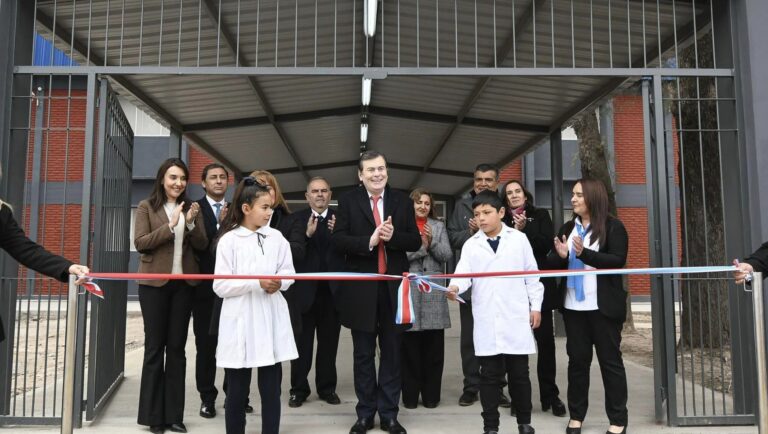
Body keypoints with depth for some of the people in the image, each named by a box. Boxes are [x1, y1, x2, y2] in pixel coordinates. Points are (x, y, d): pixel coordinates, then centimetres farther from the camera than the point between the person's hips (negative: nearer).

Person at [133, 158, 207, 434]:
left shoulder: (191, 209, 8)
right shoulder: (146, 207, 0)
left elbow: (201, 245, 2)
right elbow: (140, 242, -10)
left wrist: (191, 223, -15)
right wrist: (170, 226, -19)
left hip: (184, 283, 3)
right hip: (154, 283, -3)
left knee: (177, 347, 7)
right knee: (155, 347, 4)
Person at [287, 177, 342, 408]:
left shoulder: (339, 219, 2)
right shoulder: (296, 219, 0)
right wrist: (307, 235, -24)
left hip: (331, 289, 1)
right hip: (304, 289, -1)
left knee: (329, 342, 12)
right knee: (301, 343, 7)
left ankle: (327, 388, 25)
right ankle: (299, 389, 20)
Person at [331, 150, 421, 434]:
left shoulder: (402, 201, 6)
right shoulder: (348, 201, 1)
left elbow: (415, 241, 2)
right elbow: (337, 241, -8)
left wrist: (394, 236, -17)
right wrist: (369, 241, -22)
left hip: (393, 288, 1)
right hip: (361, 289, -1)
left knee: (391, 354, 10)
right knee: (363, 355, 10)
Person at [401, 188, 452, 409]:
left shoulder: (438, 226, 14)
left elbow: (447, 256, 5)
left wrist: (432, 242, -9)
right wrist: (421, 245, -11)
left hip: (434, 292, 3)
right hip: (409, 292, -2)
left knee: (434, 347, 5)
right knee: (410, 347, 2)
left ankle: (431, 394, 16)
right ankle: (410, 395, 13)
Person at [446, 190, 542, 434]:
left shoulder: (519, 239, 5)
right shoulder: (471, 245, 6)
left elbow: (531, 275, 8)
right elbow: (464, 273, -6)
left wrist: (536, 306, 4)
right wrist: (455, 287, -27)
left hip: (516, 318, 0)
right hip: (486, 322, 1)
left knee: (519, 373, 10)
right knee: (490, 375, 7)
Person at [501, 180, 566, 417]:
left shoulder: (540, 215, 9)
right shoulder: (503, 220, 8)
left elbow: (547, 244, -5)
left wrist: (524, 229, -13)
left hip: (539, 285, 0)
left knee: (545, 340, 3)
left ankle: (550, 395, 15)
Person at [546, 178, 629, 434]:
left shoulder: (613, 227, -5)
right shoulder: (567, 228, 10)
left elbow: (618, 261, -17)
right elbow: (551, 264, 9)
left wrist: (585, 253, -27)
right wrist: (561, 256, -14)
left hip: (603, 306, -5)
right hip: (573, 306, 5)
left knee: (610, 360, 4)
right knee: (577, 360, 11)